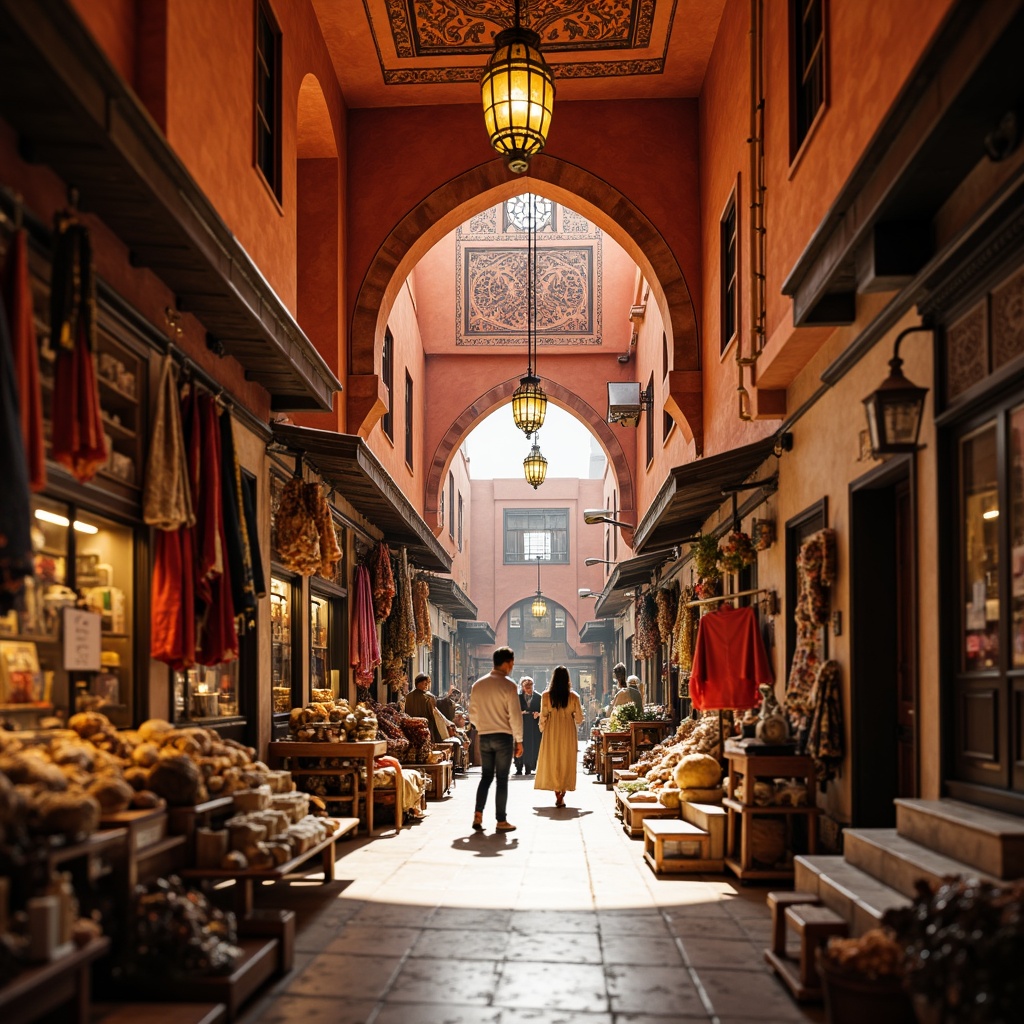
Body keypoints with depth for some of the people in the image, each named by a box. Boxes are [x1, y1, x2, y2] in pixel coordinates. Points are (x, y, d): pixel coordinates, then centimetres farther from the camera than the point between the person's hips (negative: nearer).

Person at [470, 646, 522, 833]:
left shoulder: (478, 685, 5)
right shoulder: (508, 685, -11)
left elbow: (473, 713, 10)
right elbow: (515, 715, -11)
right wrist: (519, 740, -4)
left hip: (484, 737, 5)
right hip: (503, 736, -5)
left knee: (486, 776, 12)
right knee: (502, 779, 2)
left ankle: (478, 815, -1)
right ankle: (501, 821, 7)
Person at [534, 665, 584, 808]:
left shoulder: (546, 695, -6)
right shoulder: (573, 696, -5)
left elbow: (543, 716, -3)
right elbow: (579, 717, -2)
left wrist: (542, 730, 12)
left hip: (551, 732, 0)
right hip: (568, 732, 0)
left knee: (552, 761, 7)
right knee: (567, 762, 10)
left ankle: (558, 795, 3)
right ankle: (562, 794, 5)